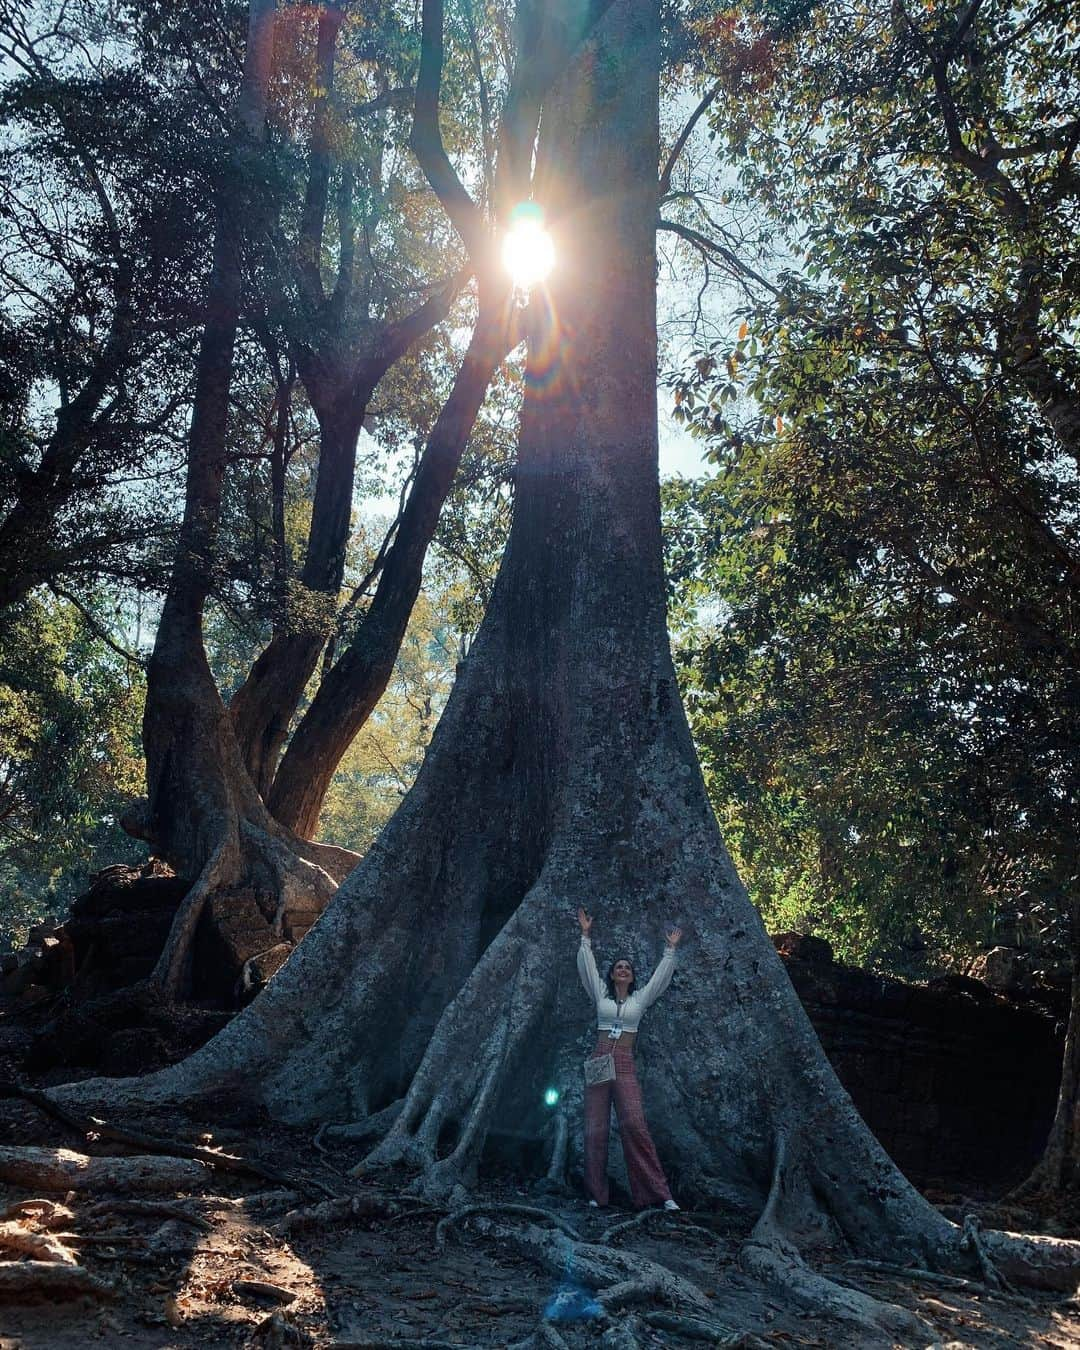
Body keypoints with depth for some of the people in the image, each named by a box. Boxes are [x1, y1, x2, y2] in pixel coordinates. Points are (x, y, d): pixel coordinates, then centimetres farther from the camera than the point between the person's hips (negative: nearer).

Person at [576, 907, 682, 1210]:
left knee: (634, 1123, -17)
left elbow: (661, 976, 11)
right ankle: (596, 1194, 6)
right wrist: (586, 935, 4)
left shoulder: (640, 998, 13)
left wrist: (670, 949, 9)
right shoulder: (601, 994, 12)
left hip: (625, 1065, -1)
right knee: (595, 1128, -2)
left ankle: (659, 1193, -17)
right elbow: (587, 966, 7)